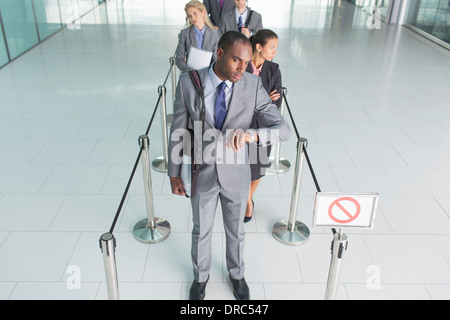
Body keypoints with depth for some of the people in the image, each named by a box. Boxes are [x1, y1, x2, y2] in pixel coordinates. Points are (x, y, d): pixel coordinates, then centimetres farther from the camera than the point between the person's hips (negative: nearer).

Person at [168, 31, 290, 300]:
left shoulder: (253, 85, -18)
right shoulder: (188, 82, -17)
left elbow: (284, 129, -22)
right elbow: (179, 130, -6)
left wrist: (251, 134, -43)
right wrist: (174, 173, -1)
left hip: (236, 175, 0)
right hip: (202, 175, 0)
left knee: (236, 230, 23)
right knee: (201, 231, 22)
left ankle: (237, 273, 53)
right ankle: (201, 275, 52)